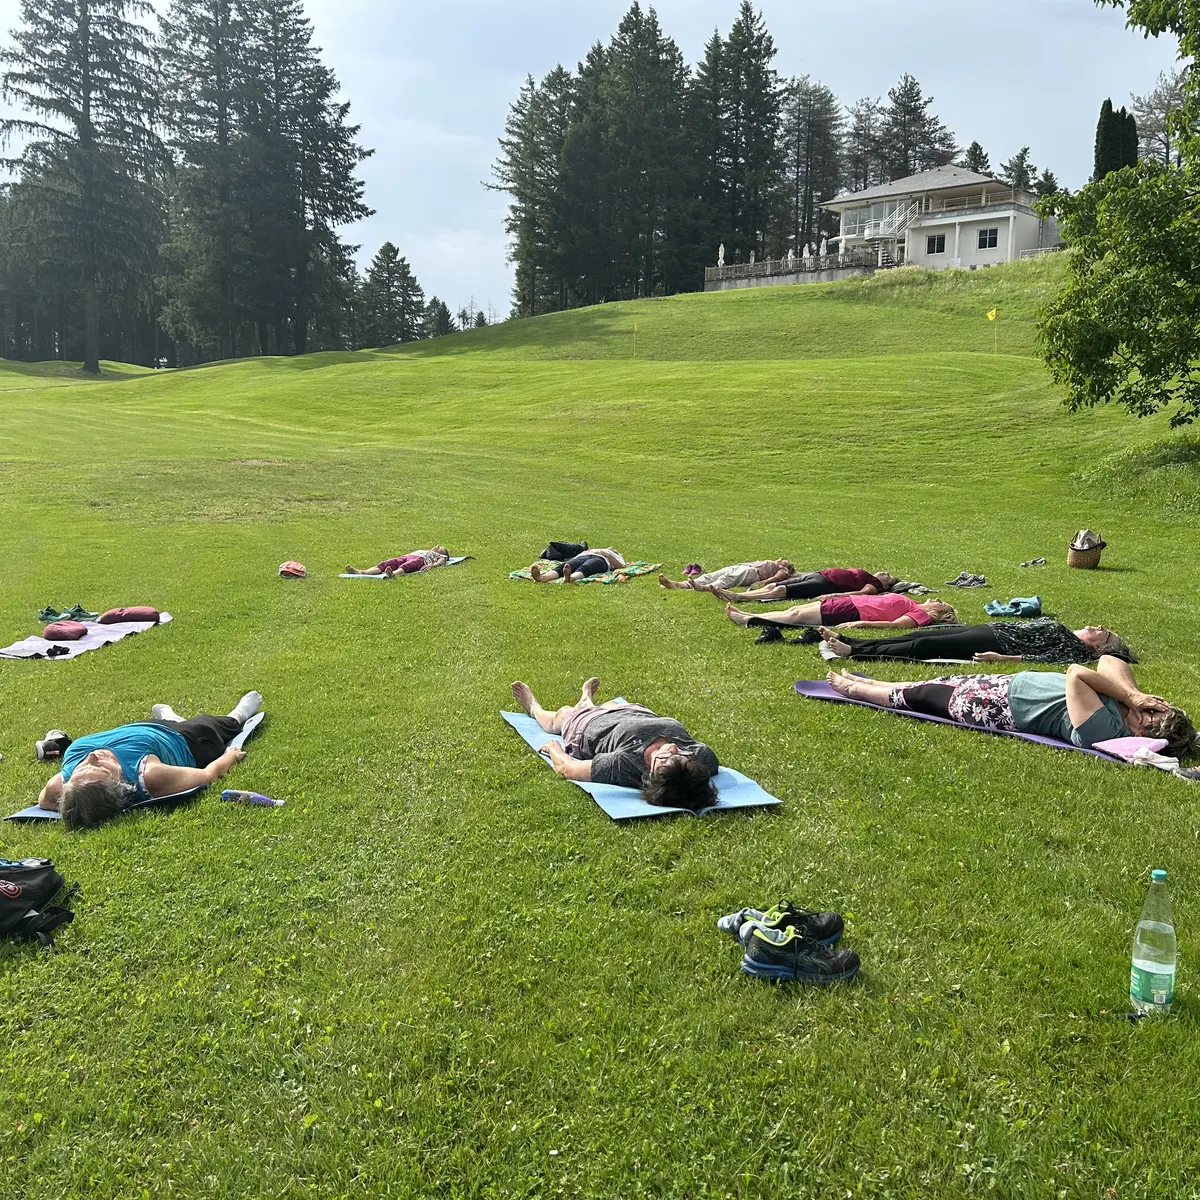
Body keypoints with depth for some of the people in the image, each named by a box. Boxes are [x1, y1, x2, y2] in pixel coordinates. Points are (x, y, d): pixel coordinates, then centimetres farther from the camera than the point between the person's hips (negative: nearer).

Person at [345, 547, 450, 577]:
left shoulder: (440, 556, 30)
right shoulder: (420, 550, 47)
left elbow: (441, 562, 8)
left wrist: (432, 565, -13)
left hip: (419, 560, -5)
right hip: (406, 556, 5)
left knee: (405, 566, -41)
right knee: (385, 564, -26)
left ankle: (393, 574, -76)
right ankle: (361, 572, -53)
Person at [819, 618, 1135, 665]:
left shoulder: (1077, 650, -3)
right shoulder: (1058, 627, 24)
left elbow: (1043, 659, -17)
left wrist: (1002, 658, -27)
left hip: (996, 643, -8)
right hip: (993, 629, 8)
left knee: (920, 646, -18)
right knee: (916, 635, -3)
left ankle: (853, 652, -20)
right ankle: (847, 641, -7)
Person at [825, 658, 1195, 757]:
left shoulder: (1102, 730, -35)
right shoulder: (1131, 707, -11)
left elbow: (1076, 675, -40)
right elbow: (1109, 662, -11)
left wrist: (1131, 697, -31)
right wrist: (1134, 692, -25)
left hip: (999, 705, -8)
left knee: (917, 694, 12)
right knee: (936, 682, 23)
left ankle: (854, 688, 41)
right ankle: (861, 682, 47)